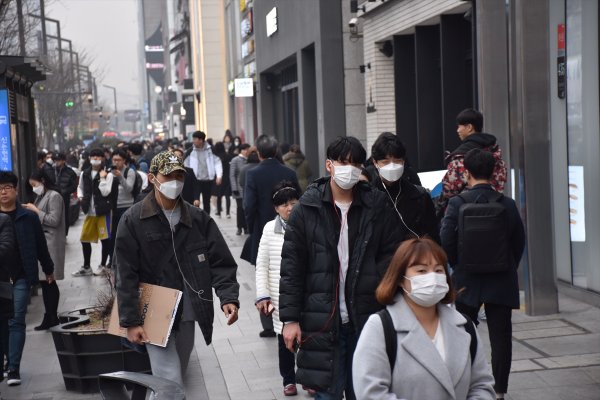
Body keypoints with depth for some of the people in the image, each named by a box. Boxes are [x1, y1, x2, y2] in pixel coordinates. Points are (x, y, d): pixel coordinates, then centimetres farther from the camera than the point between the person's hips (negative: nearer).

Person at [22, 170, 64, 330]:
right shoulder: (41, 196, 16)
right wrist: (30, 211, 4)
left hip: (50, 244, -8)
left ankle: (51, 317, 3)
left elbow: (54, 221, -16)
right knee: (44, 281, 7)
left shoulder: (54, 196, -9)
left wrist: (36, 211, -12)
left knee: (49, 281, -4)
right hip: (41, 242, 8)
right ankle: (50, 316, 12)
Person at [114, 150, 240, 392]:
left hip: (187, 315, 4)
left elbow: (220, 262, 0)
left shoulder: (198, 219, 3)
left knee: (179, 376, 16)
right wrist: (131, 321, -12)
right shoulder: (133, 220, -7)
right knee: (170, 384, -10)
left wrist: (228, 297, -17)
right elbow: (126, 275, -8)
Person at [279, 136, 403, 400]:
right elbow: (291, 267, -1)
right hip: (322, 321, -1)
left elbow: (392, 259, 2)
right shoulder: (307, 209, -1)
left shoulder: (377, 207, 1)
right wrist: (290, 318, -5)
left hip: (366, 319, 1)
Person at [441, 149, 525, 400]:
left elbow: (446, 241, -12)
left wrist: (458, 266, 3)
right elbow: (519, 242, 3)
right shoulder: (508, 205, -2)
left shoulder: (457, 203, -9)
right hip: (502, 283, 1)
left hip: (467, 281, -1)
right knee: (500, 337, 7)